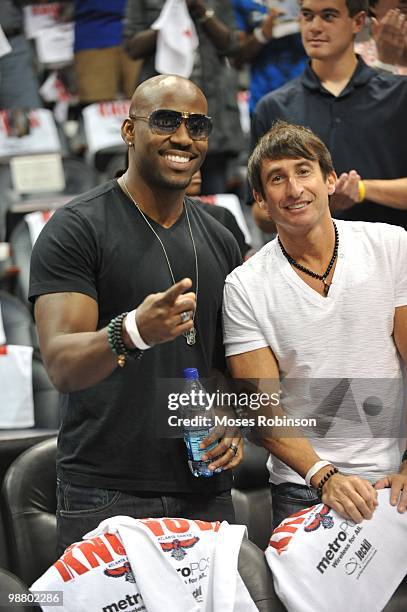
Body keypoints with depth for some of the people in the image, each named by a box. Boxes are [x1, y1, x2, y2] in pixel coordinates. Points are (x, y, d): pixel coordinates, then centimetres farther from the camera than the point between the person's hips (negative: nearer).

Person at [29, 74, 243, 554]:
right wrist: (132, 333, -37)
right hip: (106, 497, -5)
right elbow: (61, 365, -17)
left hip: (205, 495, 5)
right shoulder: (75, 229, -6)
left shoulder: (219, 241, 14)